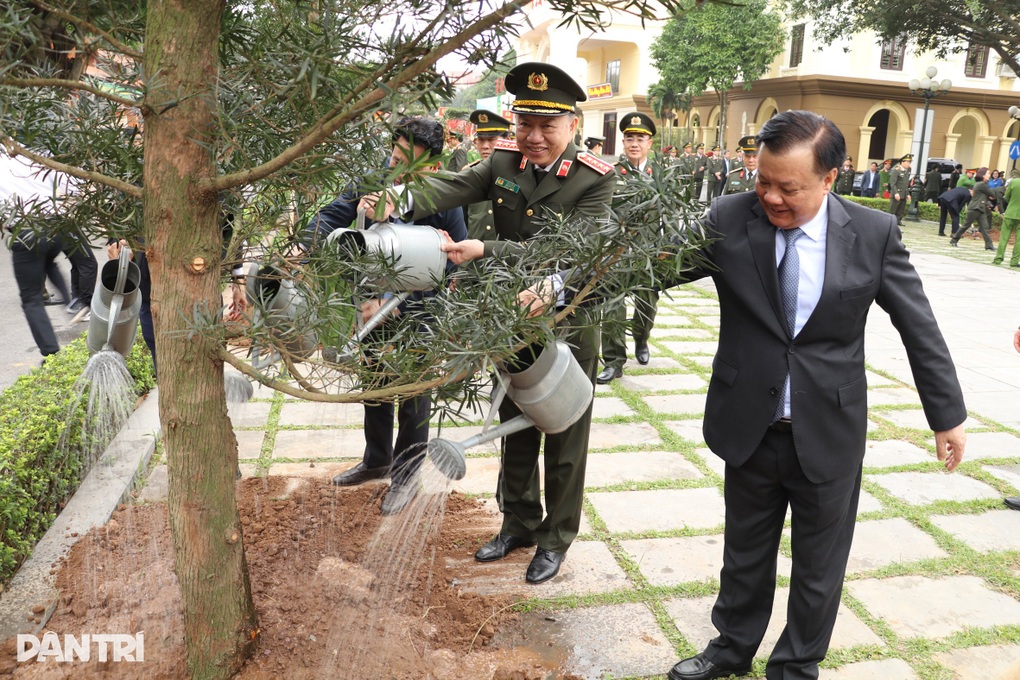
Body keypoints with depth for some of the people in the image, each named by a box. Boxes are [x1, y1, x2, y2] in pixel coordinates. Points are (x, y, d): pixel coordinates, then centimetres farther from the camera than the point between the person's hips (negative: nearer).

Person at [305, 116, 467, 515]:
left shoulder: (445, 206, -24)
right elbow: (328, 219, -8)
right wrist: (313, 241, -32)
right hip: (372, 311, 5)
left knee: (413, 398, 10)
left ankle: (407, 475, 32)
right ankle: (377, 460, 45)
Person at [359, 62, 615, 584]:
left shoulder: (595, 179, -16)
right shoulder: (504, 162, -3)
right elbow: (454, 188, -20)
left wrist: (486, 250, -37)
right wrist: (401, 202, -40)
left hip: (568, 328, -4)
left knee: (564, 441, 11)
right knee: (515, 431, 19)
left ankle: (556, 538, 31)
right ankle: (519, 524, 40)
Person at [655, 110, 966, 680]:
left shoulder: (874, 234, -10)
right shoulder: (730, 221, -10)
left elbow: (920, 328, -1)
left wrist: (948, 415, 5)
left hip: (829, 435, 0)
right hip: (749, 429, 1)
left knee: (819, 566, 16)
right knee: (745, 553, 20)